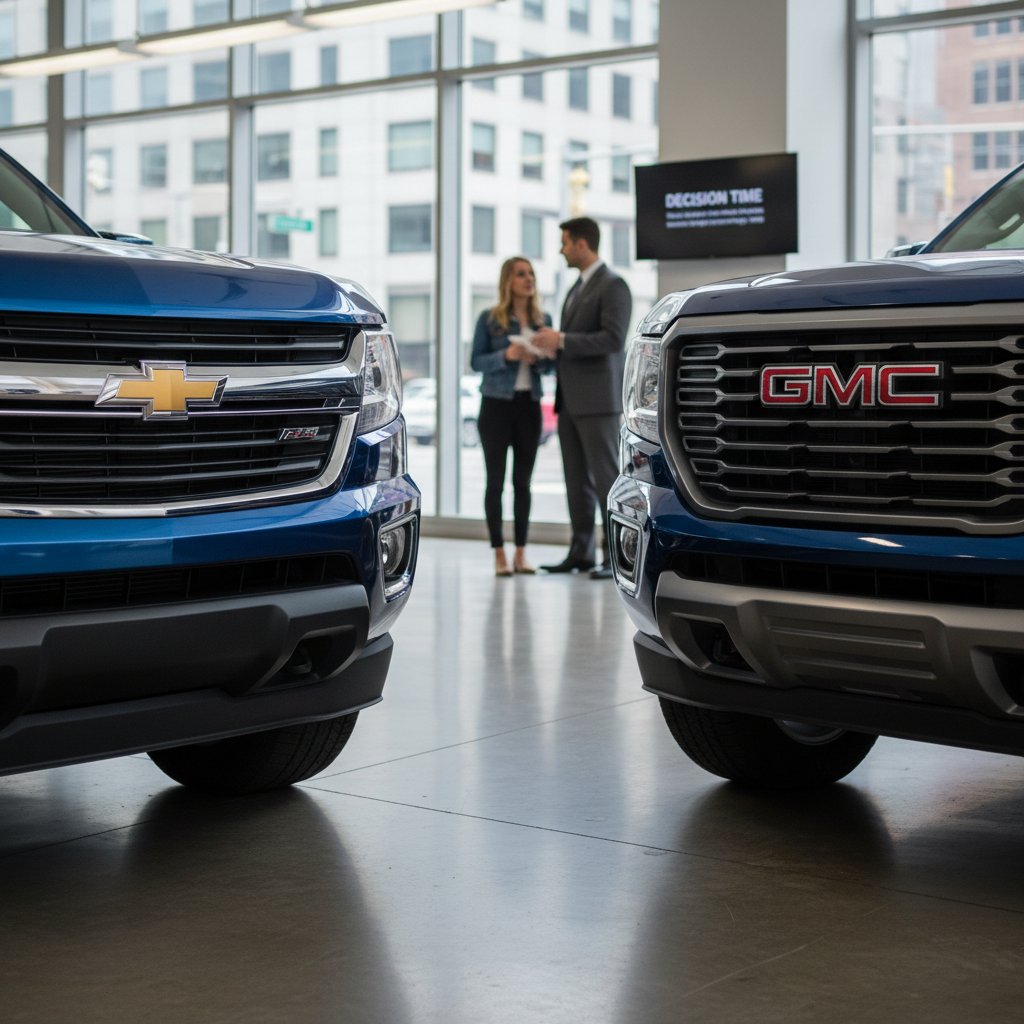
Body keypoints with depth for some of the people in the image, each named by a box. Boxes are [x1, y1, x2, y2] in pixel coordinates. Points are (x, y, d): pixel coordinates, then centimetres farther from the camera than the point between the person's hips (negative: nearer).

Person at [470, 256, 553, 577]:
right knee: (496, 480, -1)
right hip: (496, 404, -3)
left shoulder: (543, 319, 7)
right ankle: (499, 554, 3)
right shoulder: (489, 319, -3)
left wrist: (538, 359, -12)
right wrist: (506, 356, -21)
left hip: (529, 406, 3)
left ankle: (521, 553, 11)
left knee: (523, 481, 6)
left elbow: (552, 361, 10)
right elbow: (476, 361, -5)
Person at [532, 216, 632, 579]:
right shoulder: (578, 287, 19)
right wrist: (555, 344, 6)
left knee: (606, 477, -6)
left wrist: (561, 341, -21)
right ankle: (581, 552, 13)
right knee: (577, 480, 8)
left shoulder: (613, 285, -10)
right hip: (570, 400, 9)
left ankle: (616, 556, -2)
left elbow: (613, 339, -21)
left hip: (598, 399, -9)